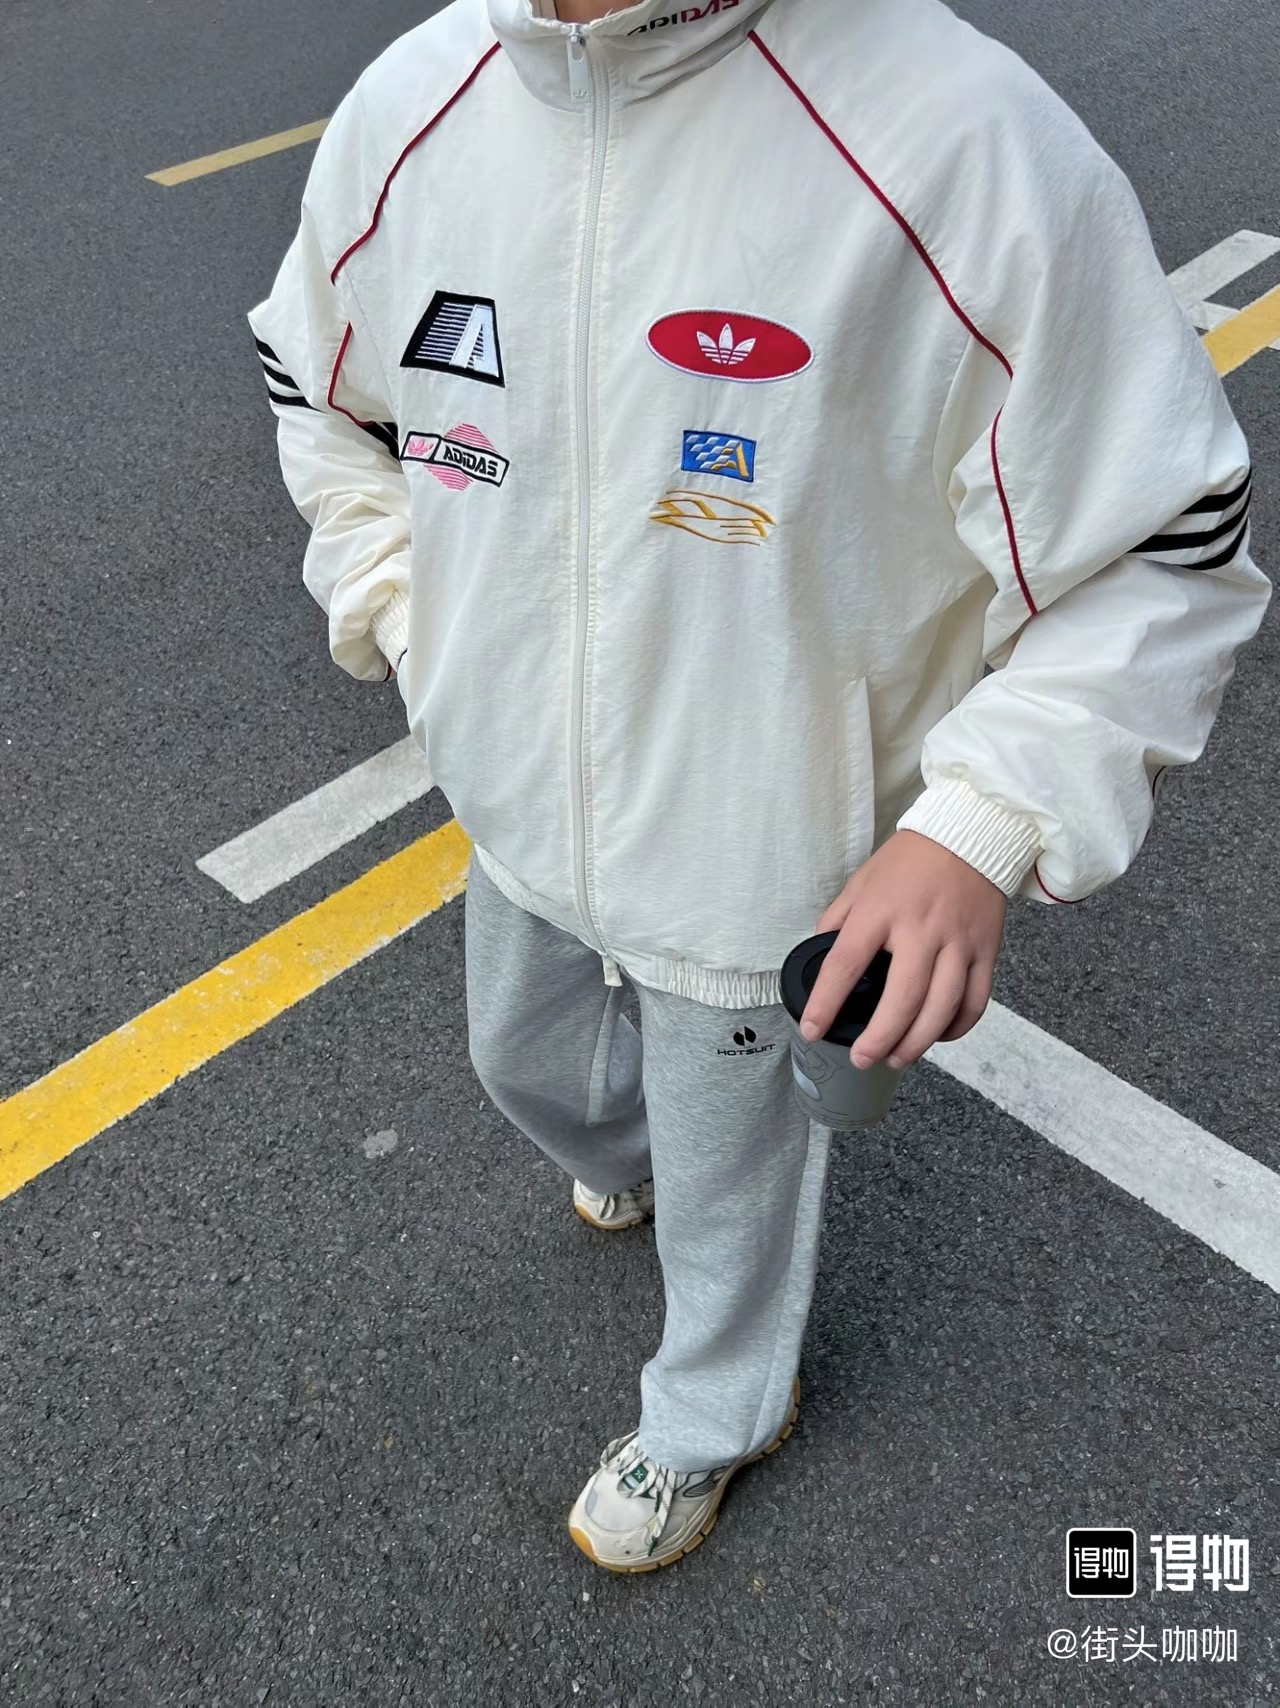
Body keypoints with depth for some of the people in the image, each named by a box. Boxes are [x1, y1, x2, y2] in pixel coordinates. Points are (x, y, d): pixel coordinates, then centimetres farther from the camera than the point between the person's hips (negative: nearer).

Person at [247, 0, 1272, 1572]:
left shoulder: (959, 144, -28)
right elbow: (316, 382, 11)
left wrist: (984, 825, -30)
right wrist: (403, 612, 1)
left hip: (760, 856, -5)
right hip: (517, 798, 6)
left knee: (731, 1173, 20)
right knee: (520, 1061, 33)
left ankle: (715, 1420, 56)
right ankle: (624, 1158, 72)